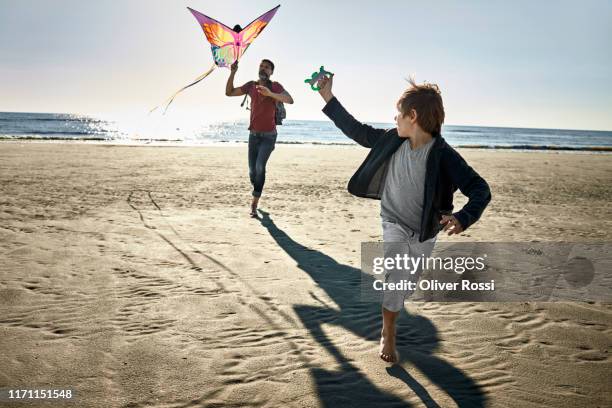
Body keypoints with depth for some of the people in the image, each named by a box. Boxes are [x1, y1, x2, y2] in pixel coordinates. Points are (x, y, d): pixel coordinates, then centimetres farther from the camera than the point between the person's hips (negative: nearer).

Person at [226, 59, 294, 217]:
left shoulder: (275, 86, -8)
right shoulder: (251, 85, 5)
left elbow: (289, 100, -26)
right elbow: (229, 92, 10)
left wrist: (270, 93, -40)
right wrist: (233, 73, -3)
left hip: (268, 136, -4)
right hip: (253, 134, 4)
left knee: (260, 166, -22)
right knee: (252, 171, 6)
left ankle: (254, 203, -15)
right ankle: (257, 194, 35)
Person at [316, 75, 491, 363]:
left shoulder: (444, 156, -25)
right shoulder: (392, 140, -12)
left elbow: (480, 189, -26)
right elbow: (357, 131, 0)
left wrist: (463, 218, -46)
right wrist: (328, 98, 0)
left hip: (425, 234, 0)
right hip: (394, 225, 1)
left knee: (406, 284, 18)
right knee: (396, 279, -18)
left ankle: (391, 316, 50)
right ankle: (388, 335, 2)